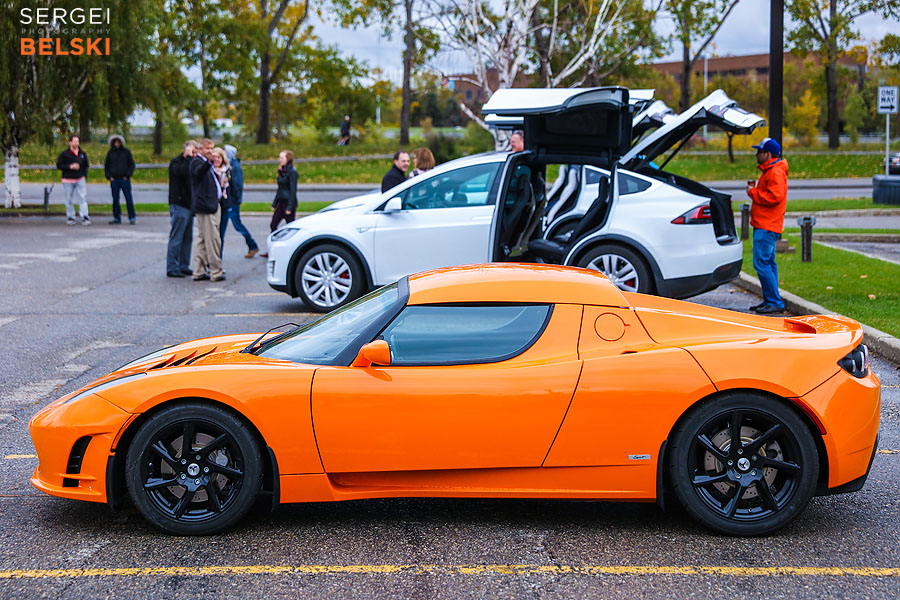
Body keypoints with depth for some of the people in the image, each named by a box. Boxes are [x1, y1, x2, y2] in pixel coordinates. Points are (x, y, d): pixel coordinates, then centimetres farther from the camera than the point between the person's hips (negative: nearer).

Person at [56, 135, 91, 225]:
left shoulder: (82, 153, 7)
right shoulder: (64, 154, -3)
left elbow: (86, 165, 18)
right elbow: (59, 165, -5)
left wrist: (84, 175, 4)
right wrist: (70, 167, -17)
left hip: (80, 179, 2)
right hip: (68, 180, -2)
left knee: (83, 198, -9)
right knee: (69, 200, 6)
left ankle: (85, 217, -11)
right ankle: (70, 218, 16)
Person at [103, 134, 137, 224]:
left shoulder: (126, 152, 3)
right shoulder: (110, 153, 9)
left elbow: (132, 164, 5)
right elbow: (106, 165, 15)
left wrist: (128, 175, -4)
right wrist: (108, 176, 3)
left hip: (124, 179, -2)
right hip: (114, 179, 2)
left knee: (128, 198, -5)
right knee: (115, 199, 3)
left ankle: (132, 218, -2)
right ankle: (117, 218, 9)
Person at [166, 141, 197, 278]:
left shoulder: (189, 163, 19)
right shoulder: (175, 162, -7)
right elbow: (183, 171, -28)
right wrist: (189, 157, -18)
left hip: (189, 205, 9)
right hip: (179, 205, -9)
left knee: (187, 238, 11)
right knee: (176, 238, -7)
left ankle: (184, 266, 17)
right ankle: (172, 268, -3)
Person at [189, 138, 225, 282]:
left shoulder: (207, 163, 21)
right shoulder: (196, 161, -9)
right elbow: (199, 172, -33)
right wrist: (208, 162, -48)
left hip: (212, 204, 10)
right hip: (205, 206, -10)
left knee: (202, 240, 12)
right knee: (213, 239, -8)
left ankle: (199, 272, 17)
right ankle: (216, 272, -4)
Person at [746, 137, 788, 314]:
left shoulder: (776, 173, -14)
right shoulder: (768, 171, 20)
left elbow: (774, 197, -25)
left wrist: (753, 192, -14)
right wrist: (754, 189, 9)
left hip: (767, 227, -11)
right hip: (764, 225, 11)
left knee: (761, 263, -13)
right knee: (768, 263, 13)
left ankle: (775, 302, -12)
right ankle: (769, 300, 17)